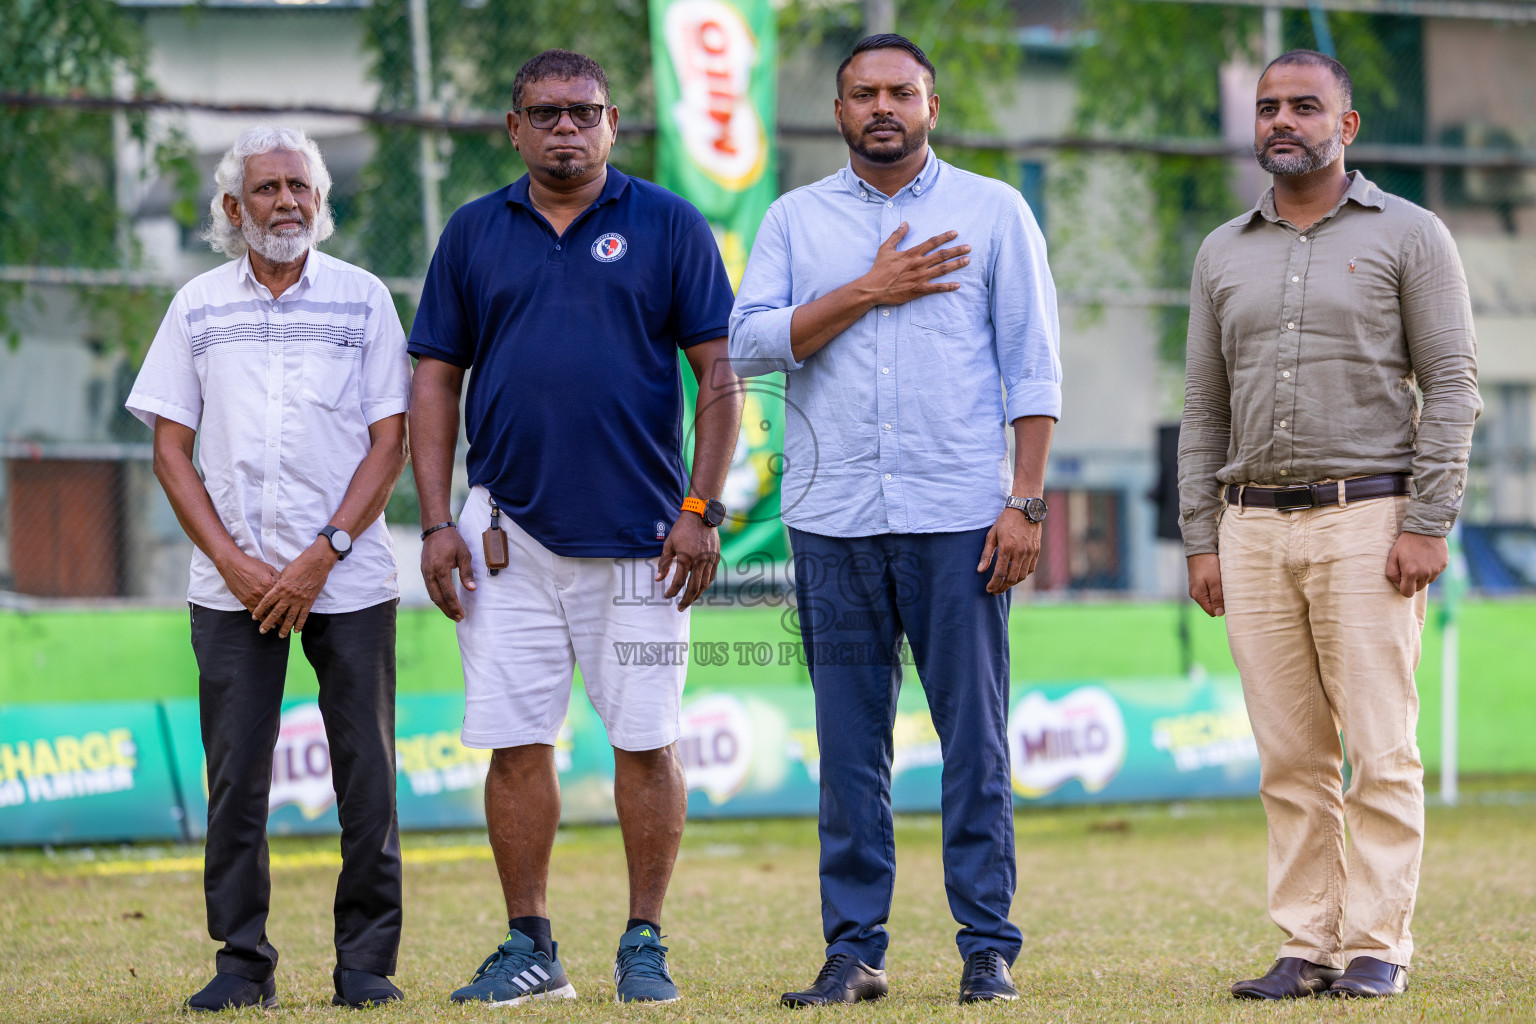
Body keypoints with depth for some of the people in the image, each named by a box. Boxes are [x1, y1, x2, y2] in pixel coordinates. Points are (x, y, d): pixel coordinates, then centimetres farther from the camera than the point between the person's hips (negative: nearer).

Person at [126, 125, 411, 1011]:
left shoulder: (363, 298, 5)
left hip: (348, 581, -1)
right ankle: (244, 962, 6)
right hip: (233, 587, 1)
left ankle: (367, 960, 7)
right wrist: (233, 562, -5)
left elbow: (389, 445, 1)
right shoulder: (198, 306, 9)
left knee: (366, 774, -1)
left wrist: (321, 556, -9)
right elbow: (171, 448, 7)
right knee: (235, 777, -1)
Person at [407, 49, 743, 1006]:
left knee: (646, 741, 0)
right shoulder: (474, 233, 9)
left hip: (639, 532, -2)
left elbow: (718, 372, 1)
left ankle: (645, 944, 11)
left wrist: (702, 510, -7)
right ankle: (530, 945, 11)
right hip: (510, 527, 2)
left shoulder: (668, 225, 2)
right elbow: (437, 379, 11)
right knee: (516, 741, 2)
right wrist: (437, 521, 2)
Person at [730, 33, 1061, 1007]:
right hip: (834, 521, 2)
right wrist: (871, 290, -7)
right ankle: (854, 949, 9)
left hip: (960, 521, -2)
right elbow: (753, 341, -1)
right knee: (849, 745, 4)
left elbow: (1033, 366, 3)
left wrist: (1026, 500, -5)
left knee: (976, 738, -2)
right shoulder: (797, 219, 12)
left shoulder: (993, 212, 7)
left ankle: (989, 948, 3)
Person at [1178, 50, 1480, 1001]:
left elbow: (1452, 385, -4)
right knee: (1292, 759, 4)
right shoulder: (1224, 253, 14)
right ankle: (1307, 947, 7)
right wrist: (1200, 540, 8)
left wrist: (1427, 524, -13)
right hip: (1254, 529, 4)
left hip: (1368, 523, -4)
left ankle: (1378, 948, -3)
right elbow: (1206, 406, 16)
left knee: (1381, 752, -6)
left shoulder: (1409, 235, 1)